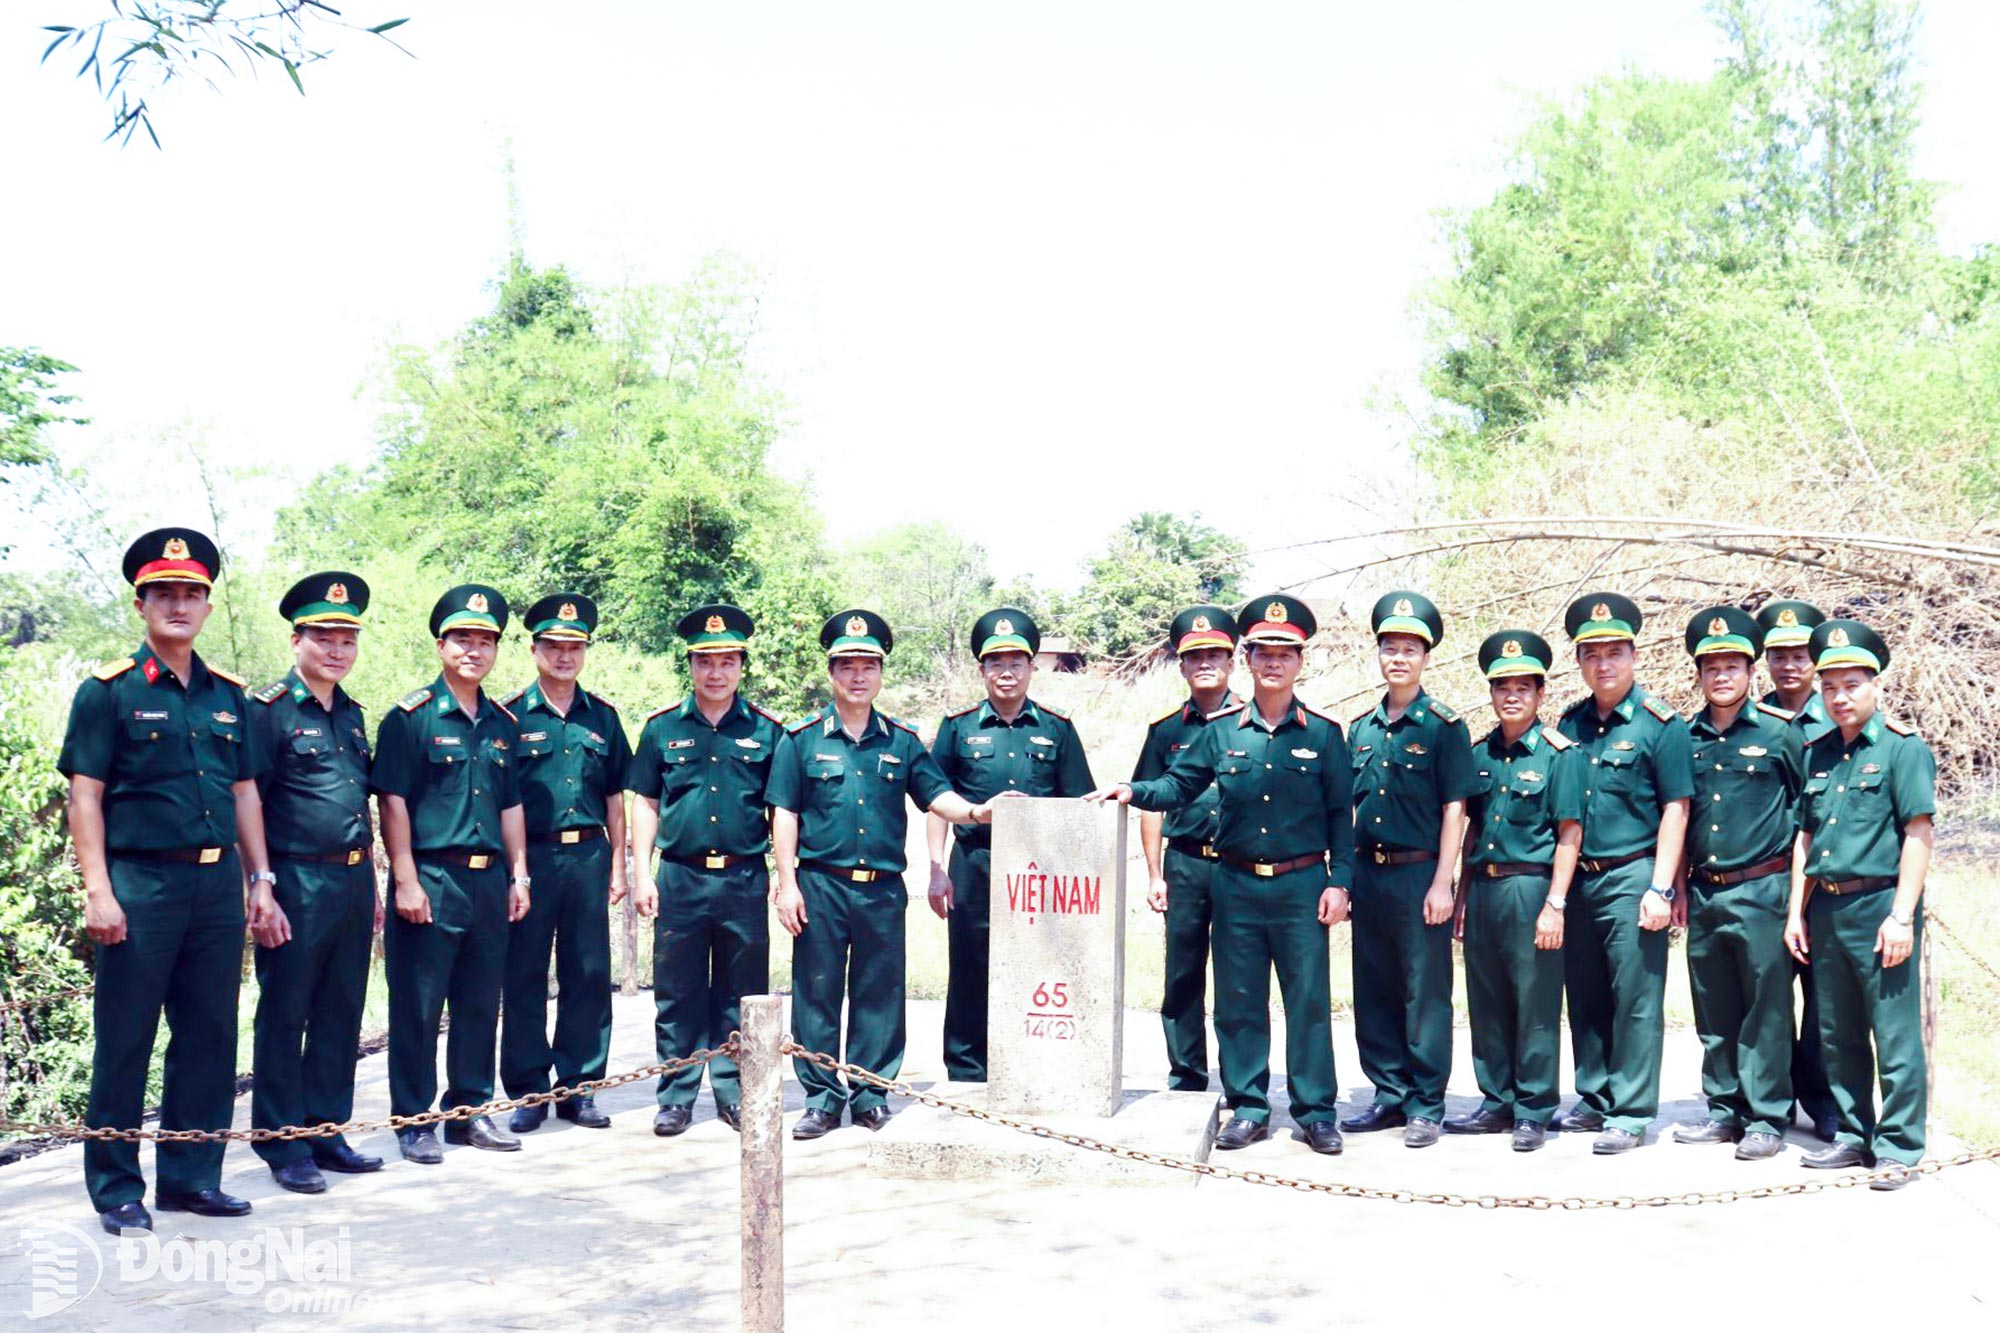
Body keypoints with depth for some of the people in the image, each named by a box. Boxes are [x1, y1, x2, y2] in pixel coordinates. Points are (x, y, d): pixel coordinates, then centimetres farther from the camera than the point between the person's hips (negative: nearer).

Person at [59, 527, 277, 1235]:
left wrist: (260, 883, 12)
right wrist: (97, 890, -13)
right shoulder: (109, 690, -1)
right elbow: (85, 795, -5)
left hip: (218, 883, 5)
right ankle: (116, 1188, 14)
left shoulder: (226, 694, 14)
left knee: (209, 1036, 9)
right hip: (141, 883, -5)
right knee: (125, 1040, 2)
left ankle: (192, 1176, 21)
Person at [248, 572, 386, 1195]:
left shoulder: (352, 714, 16)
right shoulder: (269, 710, -6)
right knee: (284, 1017, 2)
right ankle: (284, 1148, 11)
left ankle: (327, 1132, 22)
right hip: (298, 881, -7)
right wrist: (261, 889, -15)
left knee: (342, 1015, 12)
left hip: (353, 881, 7)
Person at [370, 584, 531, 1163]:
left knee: (481, 1003, 12)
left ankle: (470, 1111, 23)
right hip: (431, 880, -6)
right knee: (417, 1007, 1)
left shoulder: (503, 724, 14)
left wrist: (518, 875, 12)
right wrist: (406, 881, -14)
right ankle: (413, 1122, 12)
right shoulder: (411, 716, -4)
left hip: (490, 880, 6)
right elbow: (392, 802, -9)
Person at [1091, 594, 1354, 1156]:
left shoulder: (1324, 734, 1)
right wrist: (1134, 791, -8)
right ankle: (1248, 1108, 18)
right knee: (1238, 1002, 7)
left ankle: (1316, 1113, 14)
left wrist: (1338, 882, -4)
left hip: (1302, 885, -2)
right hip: (1236, 884, 2)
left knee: (1309, 1001, 2)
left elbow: (1341, 814, 3)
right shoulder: (1221, 730, 5)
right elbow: (1180, 784, 10)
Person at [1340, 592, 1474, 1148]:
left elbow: (1454, 809, -7)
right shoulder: (1360, 728, 11)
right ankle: (1389, 1096, 22)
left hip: (1419, 874, -5)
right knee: (1373, 993, 10)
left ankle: (1426, 1106, 11)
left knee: (1425, 994, 1)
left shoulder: (1444, 727, -4)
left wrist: (1441, 883, -12)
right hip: (1367, 873, 5)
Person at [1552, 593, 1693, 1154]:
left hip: (1631, 877, -5)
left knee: (1636, 1001, -1)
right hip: (1577, 877, 6)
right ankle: (1594, 1100, 24)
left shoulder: (1661, 724, -4)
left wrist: (1660, 888, -13)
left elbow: (1675, 811, -7)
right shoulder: (1569, 724, 11)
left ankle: (1631, 1113, 7)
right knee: (1585, 998, 12)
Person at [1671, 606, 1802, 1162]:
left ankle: (1767, 1119, 10)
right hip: (1704, 894, 5)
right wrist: (1680, 887, 12)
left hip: (1761, 891, -4)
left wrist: (1798, 885, -1)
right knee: (1714, 1013, 11)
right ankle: (1726, 1111, 22)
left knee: (1766, 1010, 1)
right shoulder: (1685, 737, 9)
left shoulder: (1782, 730, -3)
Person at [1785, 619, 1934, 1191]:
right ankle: (1853, 1135, 24)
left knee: (1895, 1036, 0)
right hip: (1826, 910, 6)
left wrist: (1901, 916, -15)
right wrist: (1797, 912, 12)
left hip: (1878, 905, -6)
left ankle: (1898, 1149, 9)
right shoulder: (1818, 753, 13)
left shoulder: (1903, 748, -5)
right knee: (1838, 1036, 13)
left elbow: (1918, 836, -10)